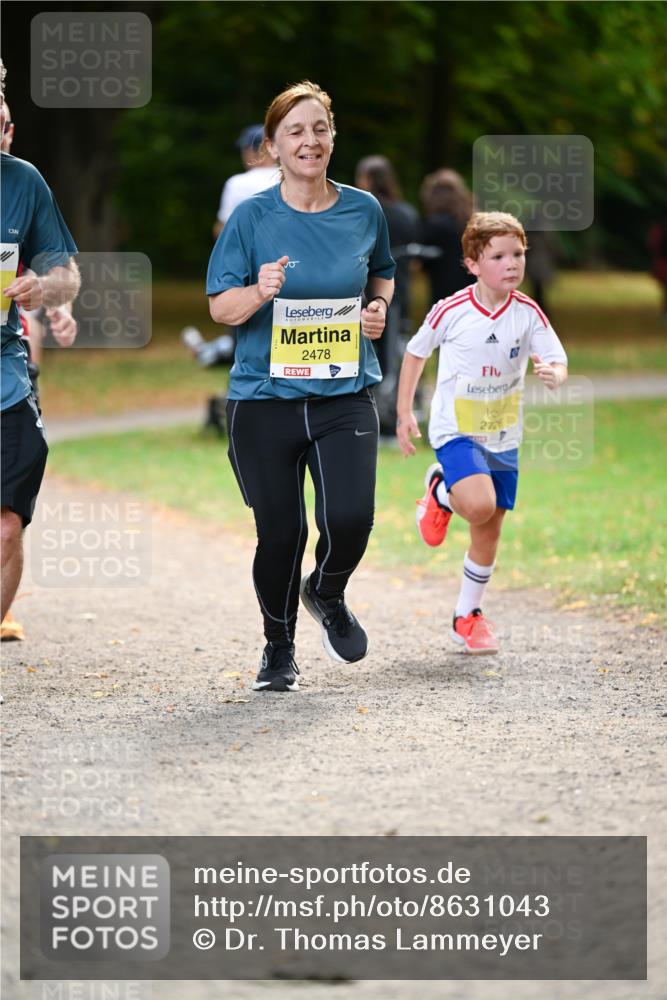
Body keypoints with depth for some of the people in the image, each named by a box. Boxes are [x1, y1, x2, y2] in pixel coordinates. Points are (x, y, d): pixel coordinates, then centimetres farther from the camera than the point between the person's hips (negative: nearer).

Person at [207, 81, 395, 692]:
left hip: (345, 395, 1)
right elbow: (220, 306, -1)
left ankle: (328, 595, 21)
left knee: (350, 519, -15)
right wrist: (259, 292, -21)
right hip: (265, 397, -1)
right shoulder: (252, 218, -3)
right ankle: (279, 648, 24)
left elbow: (382, 272, 23)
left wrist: (379, 306, 3)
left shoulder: (363, 210, 5)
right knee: (281, 532, -1)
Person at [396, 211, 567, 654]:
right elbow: (416, 353, 2)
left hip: (503, 436, 4)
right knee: (480, 505, -28)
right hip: (455, 430, -4)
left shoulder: (529, 314, -8)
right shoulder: (451, 311, -14)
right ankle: (441, 493, 8)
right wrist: (404, 414, 1)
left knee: (490, 531, 11)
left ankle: (468, 616, 29)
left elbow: (558, 364, -11)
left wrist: (553, 374, -36)